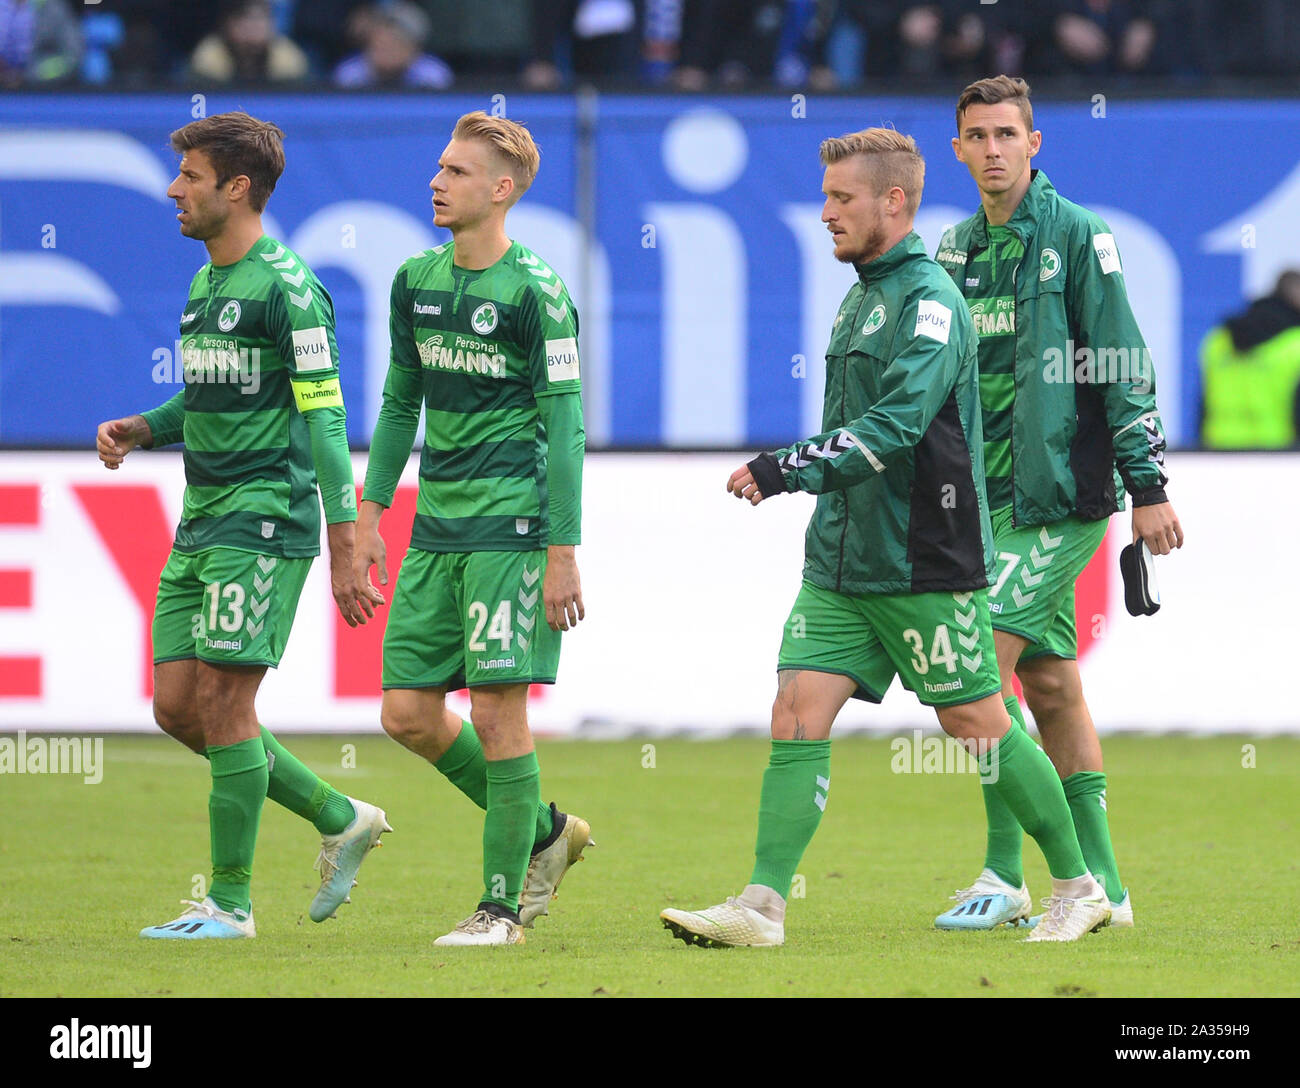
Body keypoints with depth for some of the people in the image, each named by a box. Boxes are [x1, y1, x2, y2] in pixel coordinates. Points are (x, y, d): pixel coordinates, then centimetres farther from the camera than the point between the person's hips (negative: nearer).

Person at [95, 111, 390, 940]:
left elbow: (325, 419, -15)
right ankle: (340, 821, 19)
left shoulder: (286, 287, -12)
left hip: (265, 524, -9)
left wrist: (344, 548, -18)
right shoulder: (206, 282, 16)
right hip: (201, 527, 9)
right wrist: (141, 431, 8)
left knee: (224, 701, -9)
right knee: (178, 705, 6)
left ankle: (231, 902, -2)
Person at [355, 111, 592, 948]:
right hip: (437, 529, 7)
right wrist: (371, 513, 14)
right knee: (408, 712, 4)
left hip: (511, 526, -7)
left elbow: (566, 426, -11)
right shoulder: (417, 280, 10)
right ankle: (545, 832, 23)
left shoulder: (536, 291, -11)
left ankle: (503, 904, 3)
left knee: (496, 709, -8)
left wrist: (563, 553, -14)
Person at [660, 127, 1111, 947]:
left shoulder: (929, 301, -14)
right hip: (841, 560, 8)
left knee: (977, 725, 2)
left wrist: (791, 469, -30)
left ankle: (1078, 887, 17)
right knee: (798, 716, -5)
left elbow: (897, 423, -26)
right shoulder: (860, 299, 15)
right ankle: (763, 905, -10)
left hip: (925, 566, -8)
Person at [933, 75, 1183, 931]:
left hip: (1060, 491, -7)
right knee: (1049, 683, 8)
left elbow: (1122, 363, -8)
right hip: (991, 497, 7)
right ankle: (1100, 885, 13)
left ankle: (1005, 875, -10)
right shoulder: (955, 250, 13)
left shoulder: (1076, 236, -6)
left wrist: (1148, 487, -12)